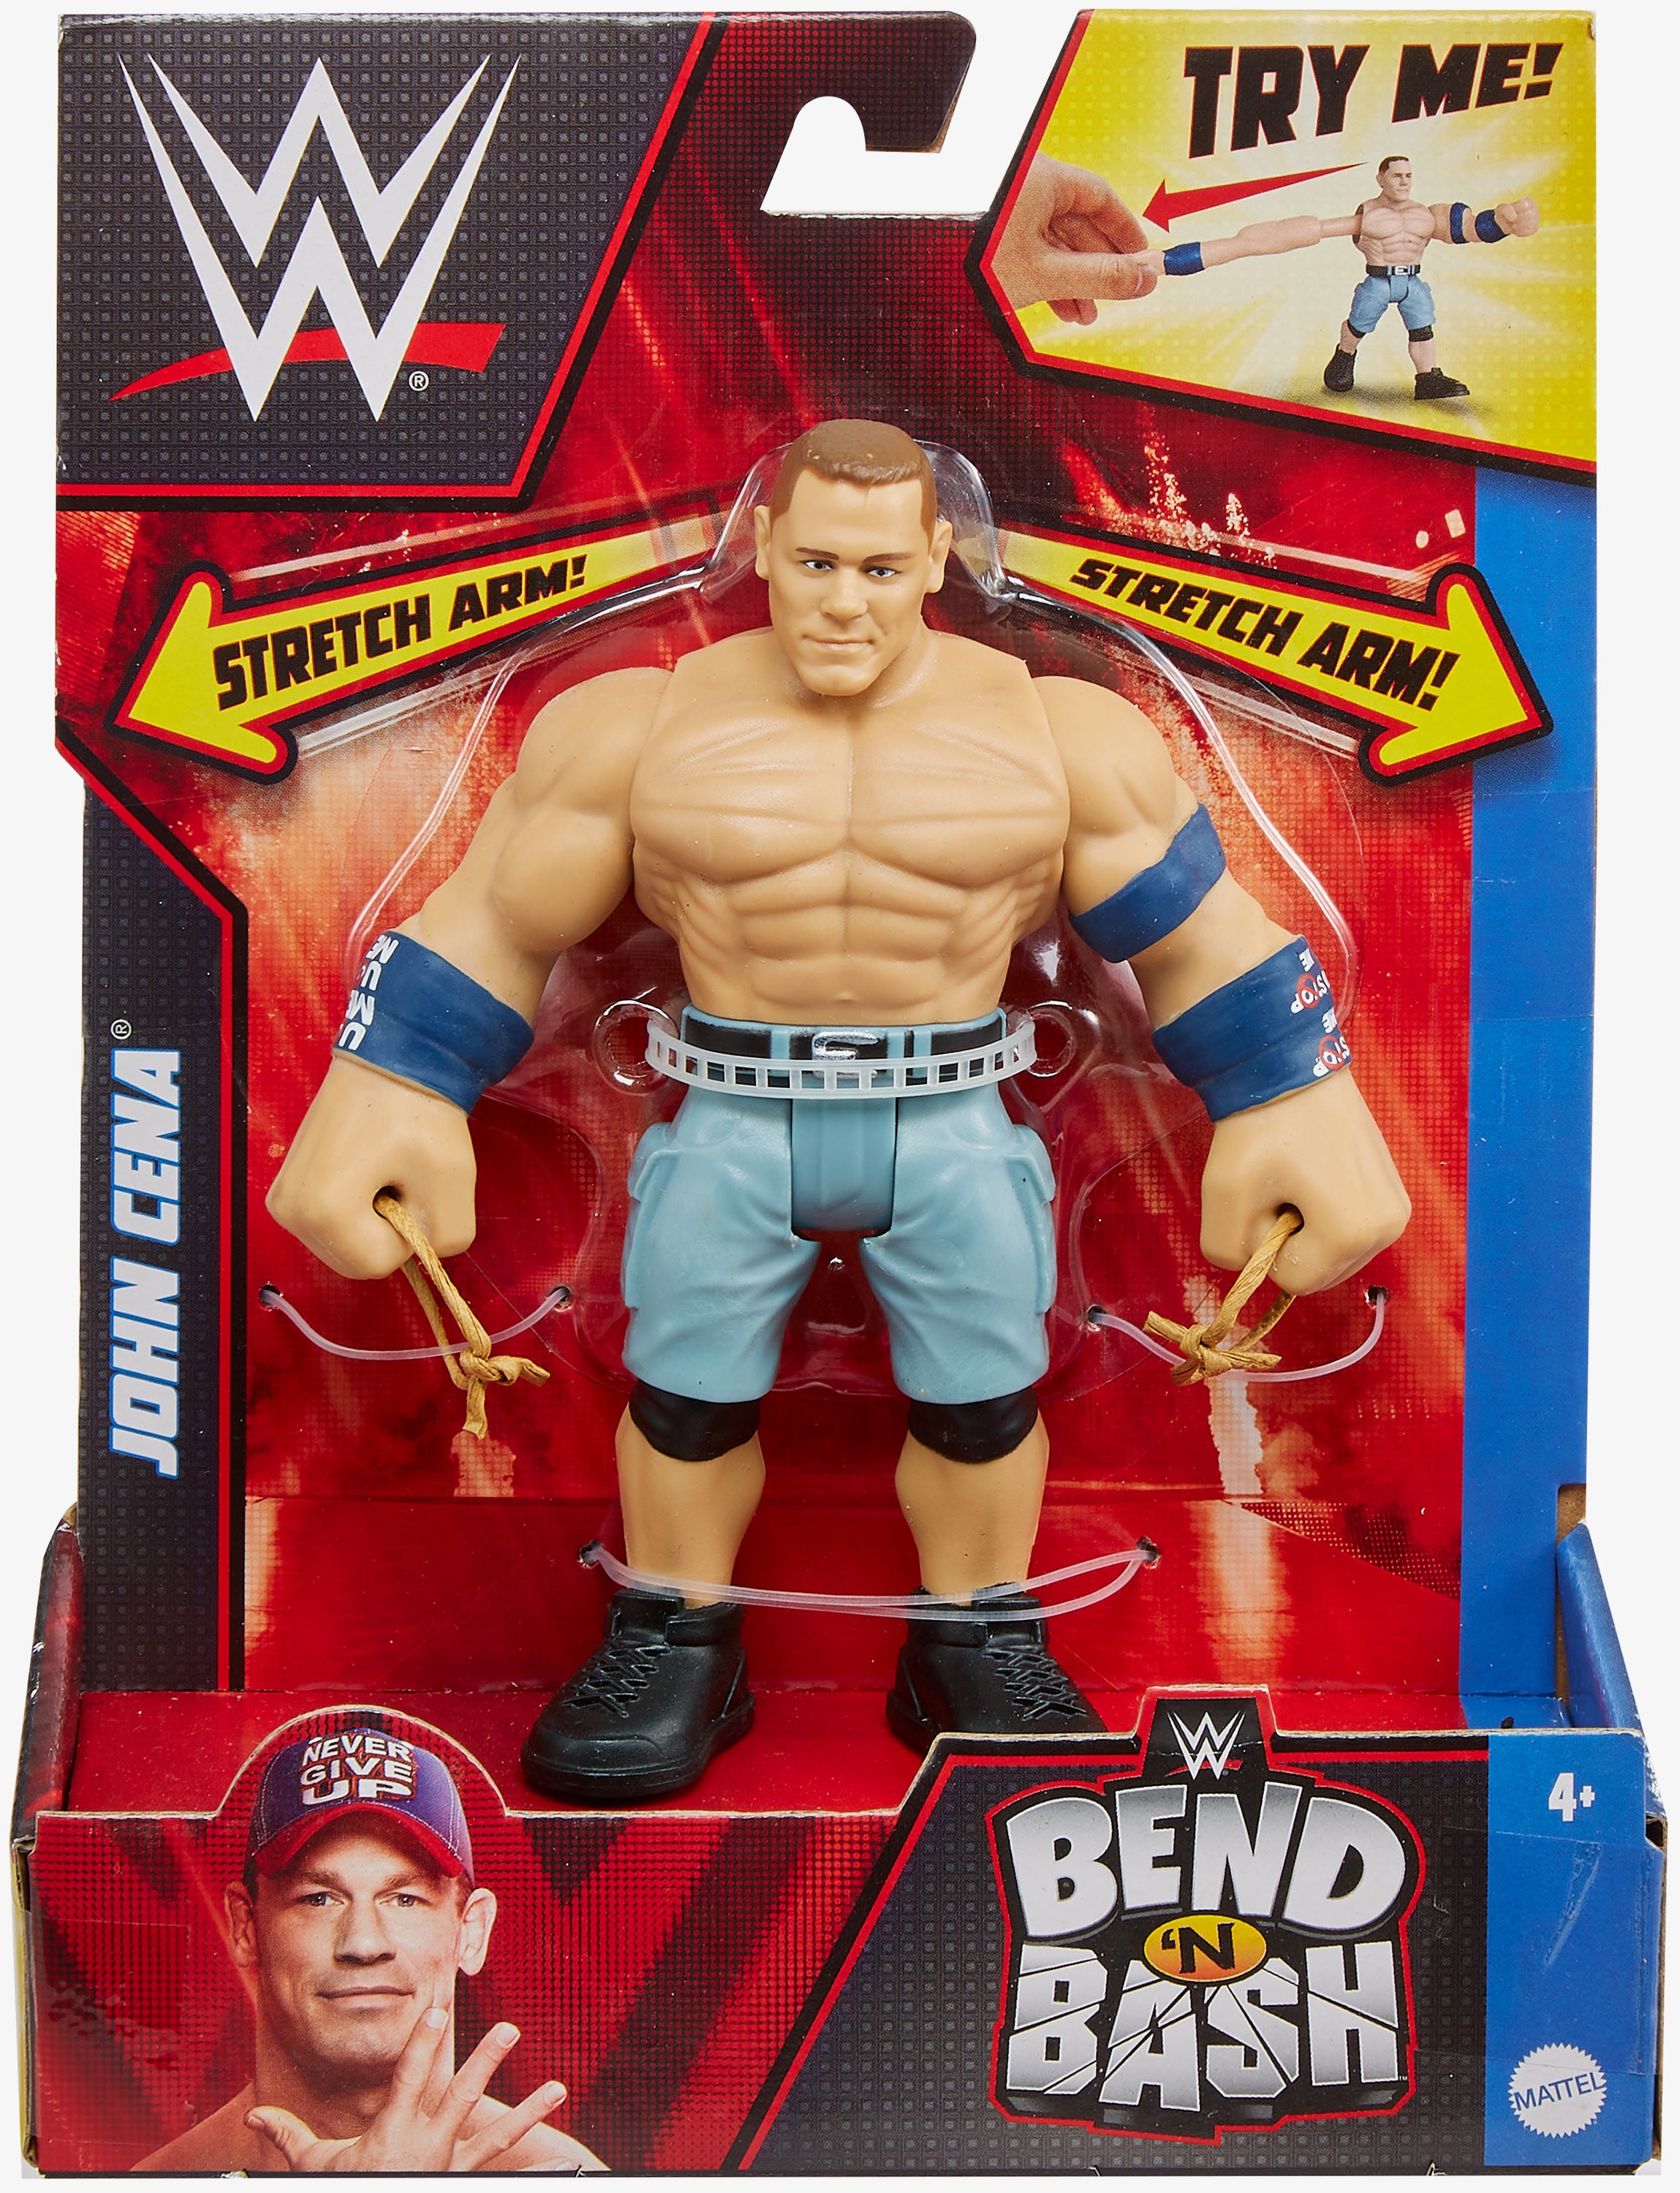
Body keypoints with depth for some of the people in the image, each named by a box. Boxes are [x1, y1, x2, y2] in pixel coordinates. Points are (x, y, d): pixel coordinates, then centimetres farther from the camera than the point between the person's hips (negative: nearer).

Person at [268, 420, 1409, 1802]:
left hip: (949, 1120, 0)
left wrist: (1301, 1127, 5)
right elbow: (492, 928, 6)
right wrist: (384, 1113, 2)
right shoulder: (648, 725, 3)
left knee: (985, 1394, -8)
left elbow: (1210, 946, 8)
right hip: (733, 1119, 0)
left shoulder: (1055, 732, 3)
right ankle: (679, 1649, 12)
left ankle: (978, 1653, 13)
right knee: (684, 1383, -8)